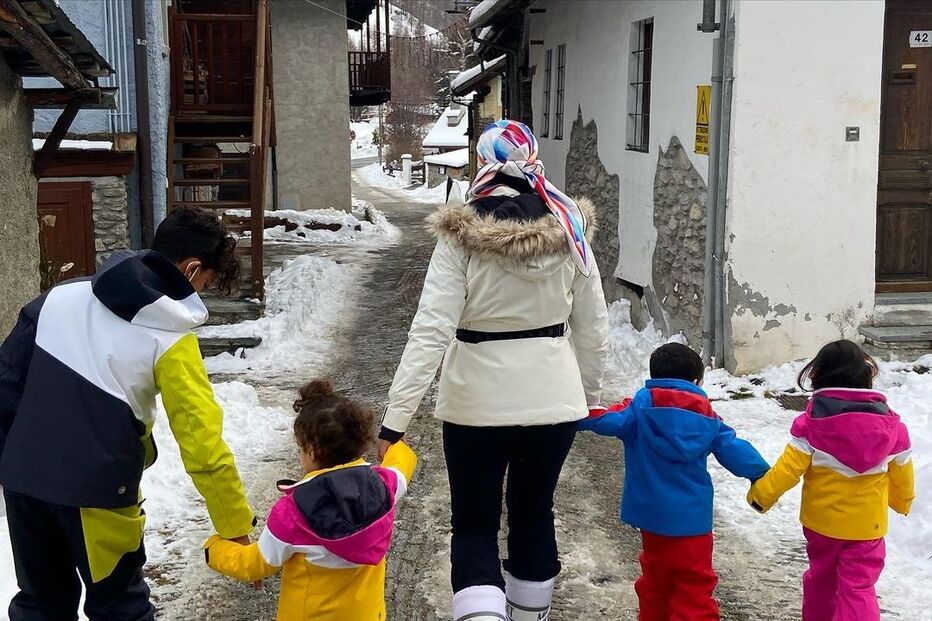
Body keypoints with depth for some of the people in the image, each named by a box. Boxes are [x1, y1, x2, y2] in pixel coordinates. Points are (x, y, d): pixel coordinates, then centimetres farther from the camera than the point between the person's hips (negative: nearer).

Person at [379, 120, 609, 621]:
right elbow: (593, 329, 4)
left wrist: (395, 419, -18)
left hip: (477, 404, -3)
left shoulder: (460, 237, -13)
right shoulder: (568, 232, -3)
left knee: (474, 525, 13)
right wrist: (589, 396, 19)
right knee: (534, 513, 23)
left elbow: (430, 331, -19)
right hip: (554, 402, 3)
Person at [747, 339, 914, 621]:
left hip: (821, 519, 0)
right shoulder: (890, 424, -6)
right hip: (866, 524, 0)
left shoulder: (812, 421, -14)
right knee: (858, 588, 1)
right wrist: (903, 501, 26)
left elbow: (790, 466, -14)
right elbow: (901, 471, 6)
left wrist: (762, 493, 0)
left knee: (821, 576, 21)